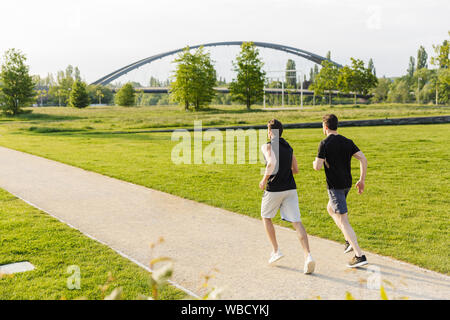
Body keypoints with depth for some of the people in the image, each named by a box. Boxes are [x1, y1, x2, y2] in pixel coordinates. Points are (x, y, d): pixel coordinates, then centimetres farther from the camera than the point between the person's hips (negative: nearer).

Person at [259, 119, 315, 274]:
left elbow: (272, 163, -25)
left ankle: (276, 251, 17)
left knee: (266, 217, 20)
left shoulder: (268, 146, -7)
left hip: (274, 190, -4)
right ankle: (308, 256, -17)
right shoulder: (288, 147, 14)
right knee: (297, 222, -2)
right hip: (290, 188, 5)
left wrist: (264, 180, -11)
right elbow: (295, 169, 17)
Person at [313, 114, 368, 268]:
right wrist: (362, 180, 5)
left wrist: (315, 163, 8)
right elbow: (363, 159, -1)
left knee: (343, 221, -5)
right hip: (347, 184, 7)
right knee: (330, 209, 28)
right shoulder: (347, 142, 6)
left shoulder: (325, 143, -12)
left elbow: (318, 166, -16)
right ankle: (349, 240, 21)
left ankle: (359, 255, -7)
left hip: (335, 186, -7)